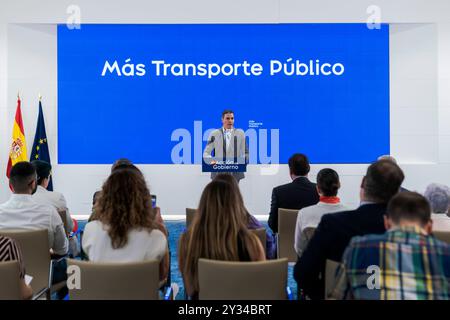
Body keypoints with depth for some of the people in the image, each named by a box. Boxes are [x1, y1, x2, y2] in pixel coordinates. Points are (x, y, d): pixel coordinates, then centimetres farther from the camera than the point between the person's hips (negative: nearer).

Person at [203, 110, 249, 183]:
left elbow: (245, 152, 10)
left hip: (235, 173, 1)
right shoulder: (214, 134, 5)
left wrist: (242, 162, -9)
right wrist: (211, 161, -14)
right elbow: (206, 153, 6)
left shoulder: (240, 133, 7)